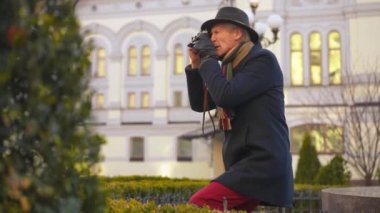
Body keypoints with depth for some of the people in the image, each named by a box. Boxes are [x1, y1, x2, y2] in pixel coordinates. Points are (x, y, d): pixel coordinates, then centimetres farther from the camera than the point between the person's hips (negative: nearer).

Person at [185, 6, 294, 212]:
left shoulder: (263, 60, -7)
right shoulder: (232, 67, 18)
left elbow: (226, 96, -20)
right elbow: (200, 104, 20)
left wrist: (208, 57, -7)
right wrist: (196, 65, 9)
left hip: (263, 164, -9)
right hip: (249, 165, 9)